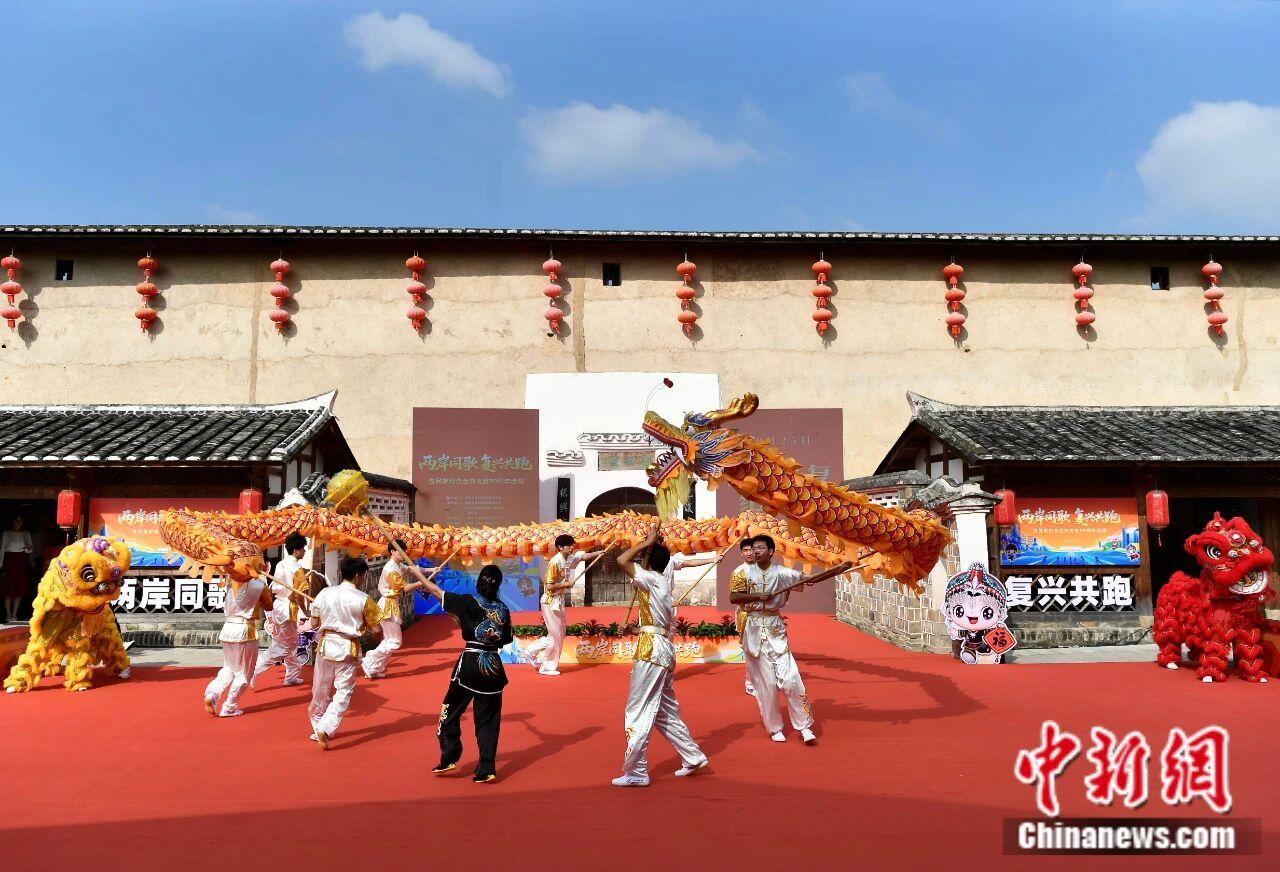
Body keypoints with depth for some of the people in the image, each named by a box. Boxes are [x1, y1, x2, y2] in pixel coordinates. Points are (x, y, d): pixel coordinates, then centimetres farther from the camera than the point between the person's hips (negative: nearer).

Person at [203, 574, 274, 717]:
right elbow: (269, 607, 2)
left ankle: (212, 694, 4)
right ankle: (229, 708, 13)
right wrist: (268, 592, 16)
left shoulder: (230, 584, 3)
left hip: (227, 629, 5)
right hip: (245, 631, -5)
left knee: (228, 668, 23)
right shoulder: (259, 586, -11)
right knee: (244, 673, 10)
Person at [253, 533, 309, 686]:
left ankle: (292, 676, 27)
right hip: (288, 609, -9)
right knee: (280, 649, -1)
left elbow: (272, 589, 12)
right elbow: (299, 595, -18)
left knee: (292, 644, 19)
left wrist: (270, 607, 20)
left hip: (278, 606, 9)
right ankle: (252, 671, -6)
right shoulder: (297, 569, -17)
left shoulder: (280, 564, 7)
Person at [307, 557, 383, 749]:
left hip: (326, 644, 4)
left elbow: (314, 622, 7)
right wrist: (361, 623, 15)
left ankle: (318, 728, 32)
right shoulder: (363, 599, -10)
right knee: (343, 692, 3)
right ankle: (325, 729, -13)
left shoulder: (325, 593, -2)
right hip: (347, 648, -4)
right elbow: (376, 629, -5)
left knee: (321, 690, 17)